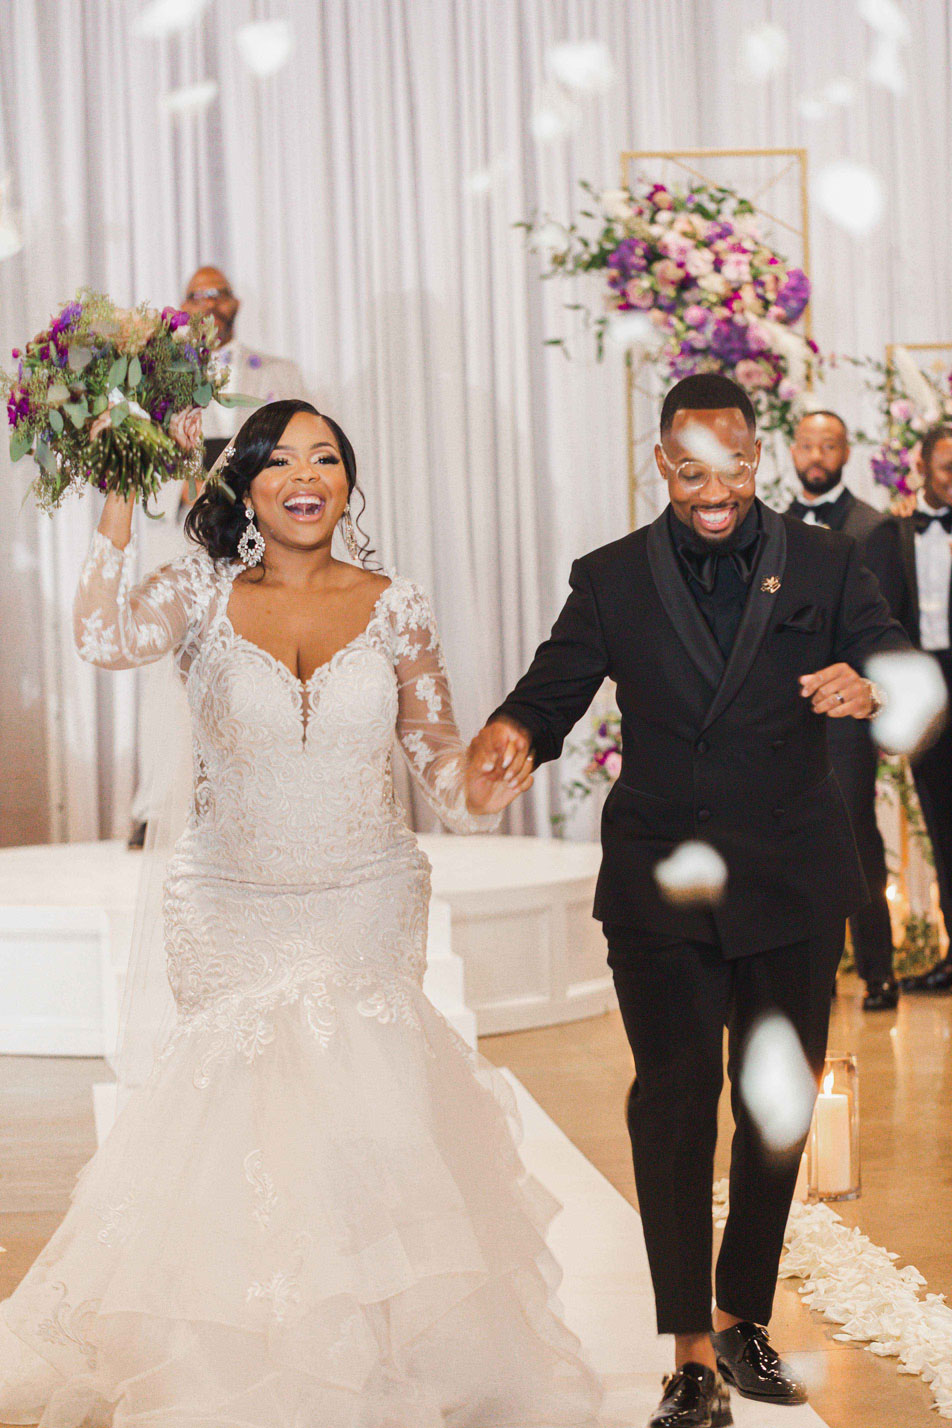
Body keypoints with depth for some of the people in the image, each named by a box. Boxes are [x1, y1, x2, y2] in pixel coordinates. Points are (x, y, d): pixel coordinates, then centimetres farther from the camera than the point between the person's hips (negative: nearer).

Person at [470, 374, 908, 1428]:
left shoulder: (823, 565, 5)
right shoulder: (611, 580, 5)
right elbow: (554, 690, -3)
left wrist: (870, 689, -30)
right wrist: (514, 733, -27)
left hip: (792, 888, 1)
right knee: (674, 1102, -6)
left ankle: (746, 1321, 28)